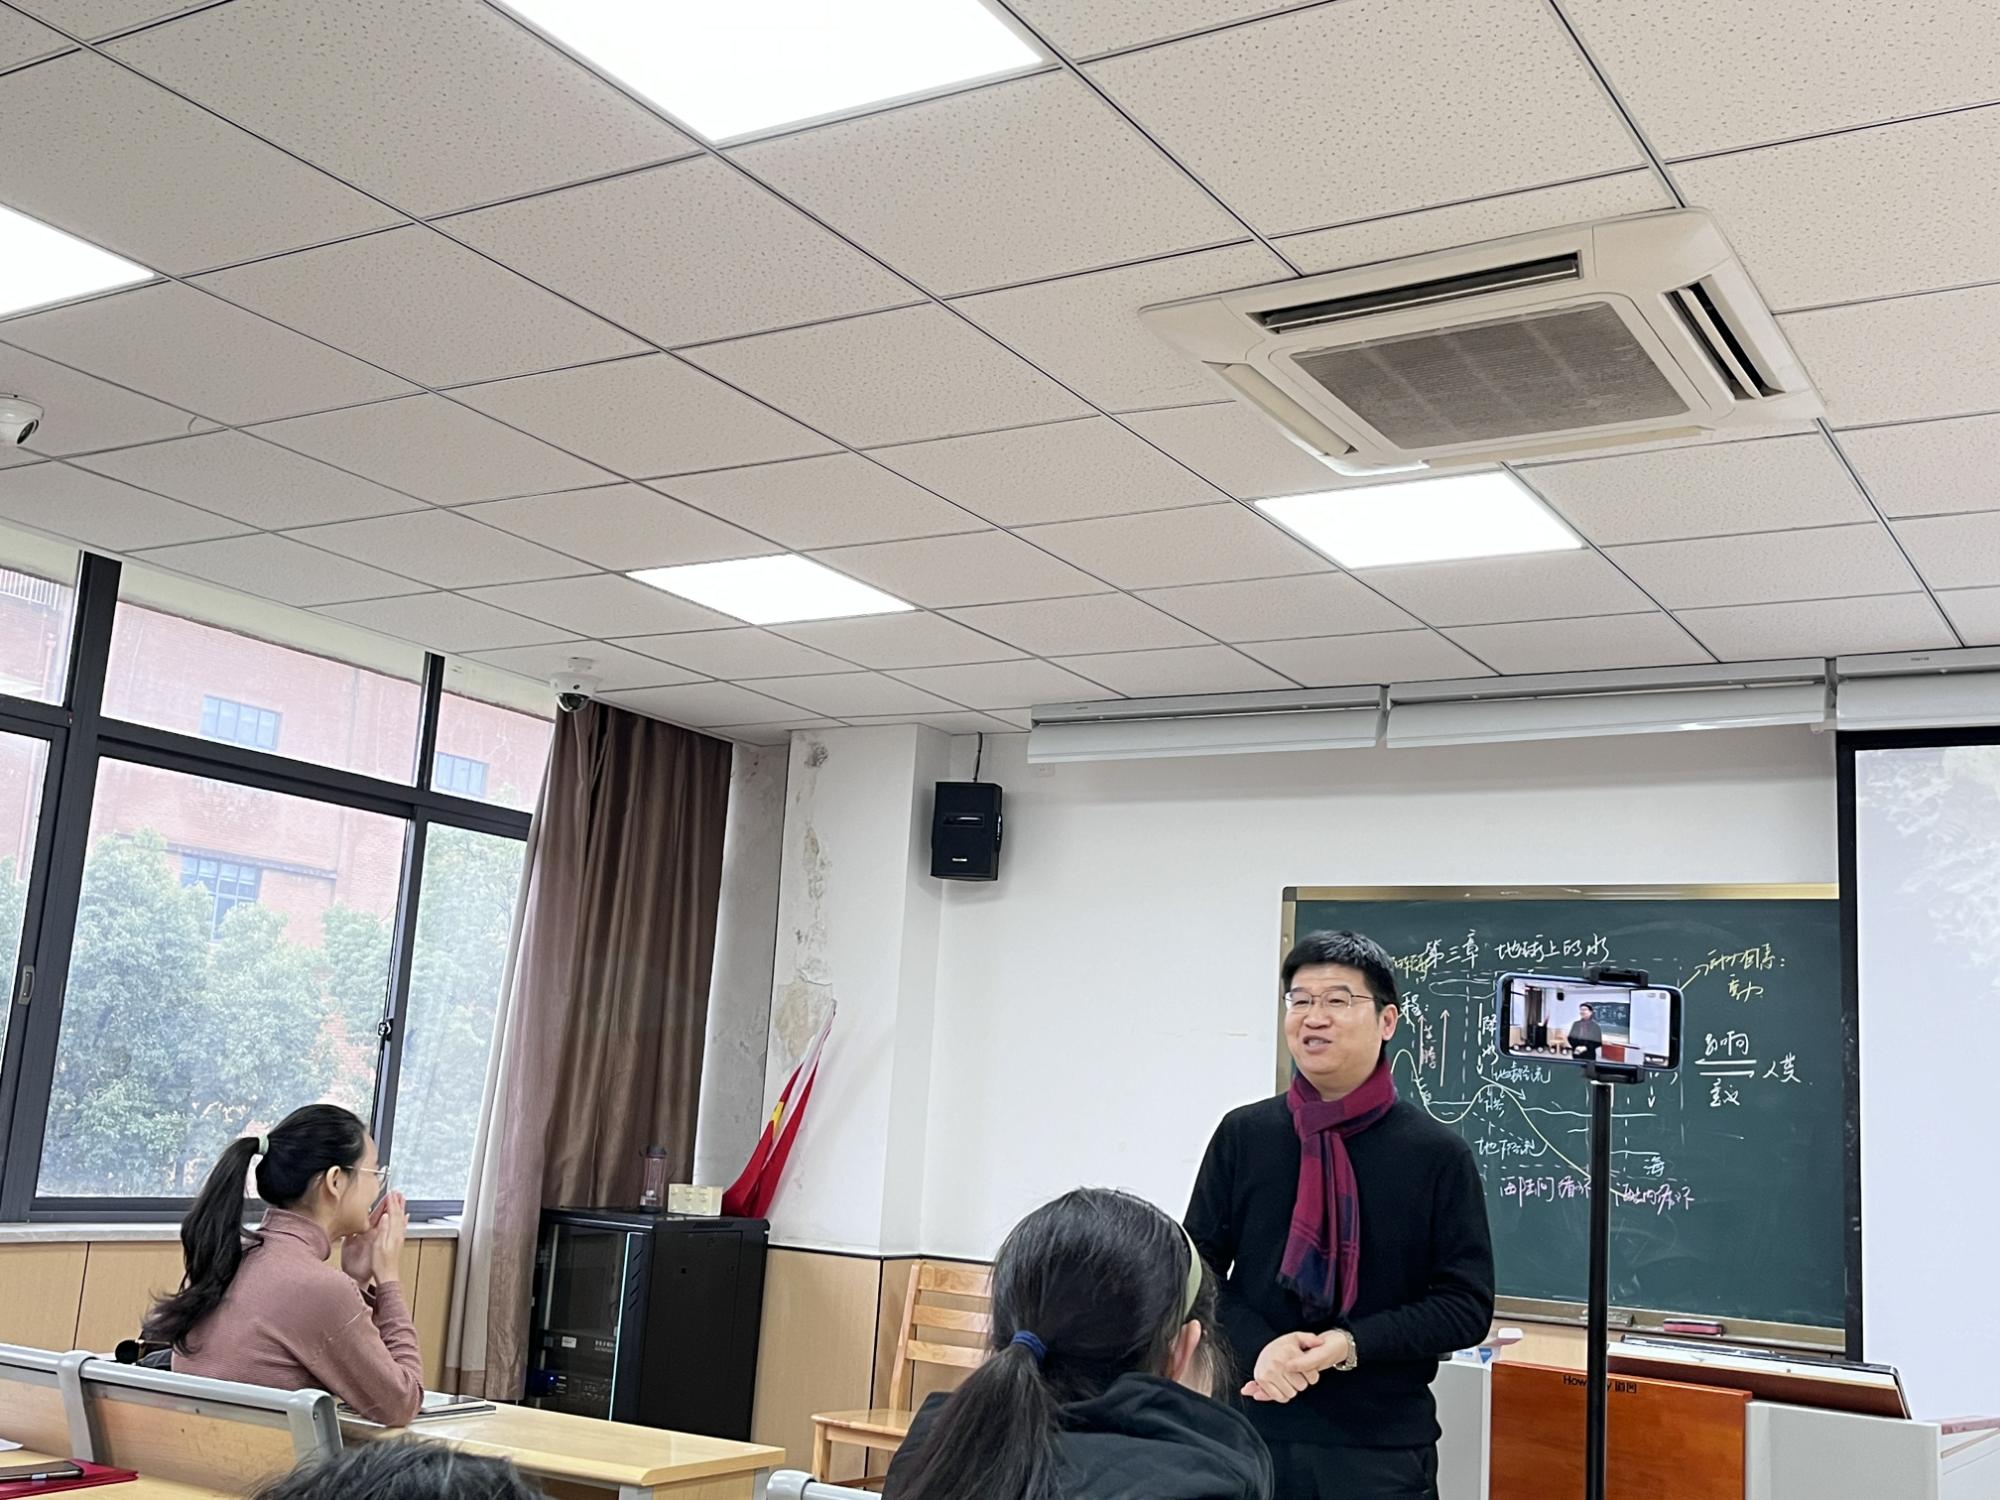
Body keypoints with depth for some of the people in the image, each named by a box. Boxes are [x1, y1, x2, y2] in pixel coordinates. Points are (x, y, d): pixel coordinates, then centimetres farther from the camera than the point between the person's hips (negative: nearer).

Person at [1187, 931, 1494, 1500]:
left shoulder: (1438, 1153, -4)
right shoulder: (1242, 1134, 2)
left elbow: (1467, 1304, -4)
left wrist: (1351, 1344, -17)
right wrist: (1258, 1346, -14)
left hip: (1383, 1451, -1)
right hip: (1250, 1432, 2)